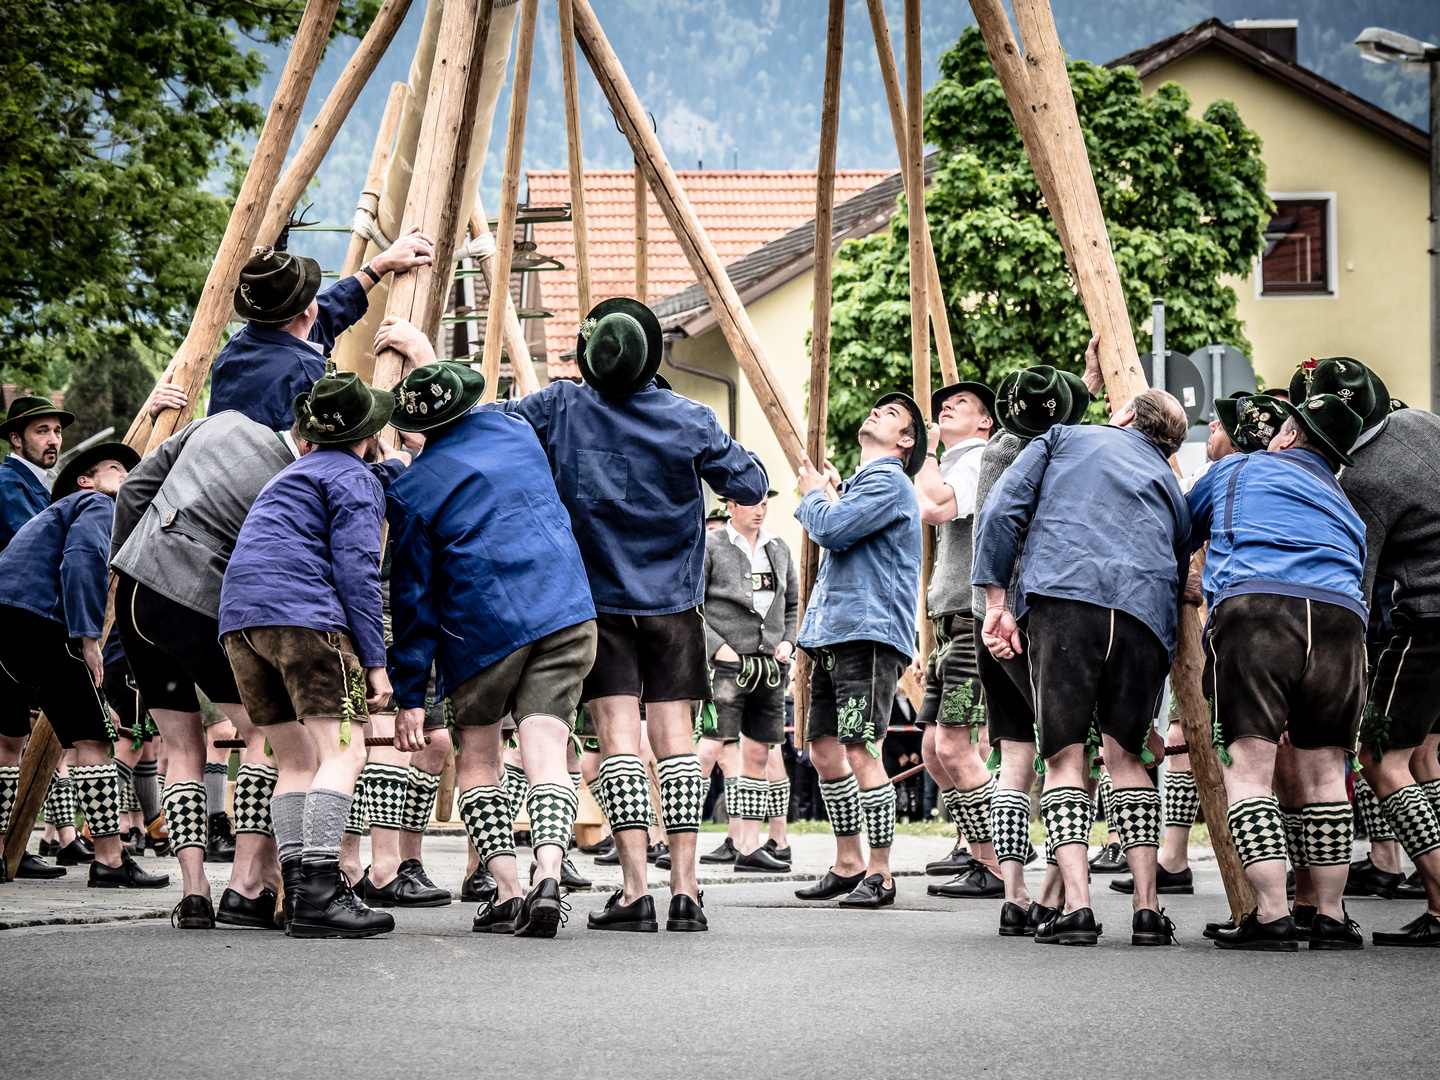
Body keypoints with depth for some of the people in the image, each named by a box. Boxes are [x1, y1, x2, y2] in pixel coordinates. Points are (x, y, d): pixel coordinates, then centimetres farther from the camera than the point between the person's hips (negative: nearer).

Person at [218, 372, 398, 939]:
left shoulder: (293, 473, 30)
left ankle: (297, 889, 0)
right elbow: (355, 570, -8)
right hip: (303, 614, -9)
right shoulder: (355, 479, 3)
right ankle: (320, 891, -23)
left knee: (297, 759, 10)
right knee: (343, 750, -11)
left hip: (238, 618, 9)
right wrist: (374, 661, -8)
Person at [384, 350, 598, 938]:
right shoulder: (511, 428, 9)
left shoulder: (410, 491, -2)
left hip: (481, 632, -3)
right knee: (546, 753, -2)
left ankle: (507, 891, 2)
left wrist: (410, 695, 3)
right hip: (566, 614, 3)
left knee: (477, 756, 14)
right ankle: (548, 872, -25)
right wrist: (430, 360, 45)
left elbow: (413, 599, -1)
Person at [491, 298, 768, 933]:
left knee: (620, 738, -3)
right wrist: (731, 451, 19)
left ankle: (634, 890, -11)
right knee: (675, 738, 3)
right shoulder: (690, 421, -6)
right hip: (673, 601, 1)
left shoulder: (561, 408, -7)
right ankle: (685, 889, -1)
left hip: (596, 599, -1)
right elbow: (751, 486, 1)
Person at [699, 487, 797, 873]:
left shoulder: (779, 549, 15)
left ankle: (749, 847, 11)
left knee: (758, 753, 7)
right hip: (727, 664, -6)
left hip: (770, 665, 6)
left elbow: (793, 604, 25)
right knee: (710, 747, -15)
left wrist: (789, 641, 8)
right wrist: (717, 646, -12)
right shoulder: (709, 547, -1)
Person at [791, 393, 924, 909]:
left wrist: (813, 495, 1)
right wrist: (822, 497, 17)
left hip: (869, 631, -10)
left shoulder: (889, 481, -6)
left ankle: (879, 875, -9)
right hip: (832, 634, 10)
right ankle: (848, 865, 19)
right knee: (825, 750, 10)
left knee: (861, 752, -12)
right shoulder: (859, 481, 25)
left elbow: (832, 530, -16)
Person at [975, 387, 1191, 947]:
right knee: (1126, 754, 12)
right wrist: (1148, 719, 33)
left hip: (1064, 592, -3)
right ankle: (1147, 907, 3)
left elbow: (1002, 510, 9)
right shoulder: (1172, 490, 32)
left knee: (1065, 754, -1)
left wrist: (997, 599, 8)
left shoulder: (1065, 438, 25)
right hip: (1145, 612, 3)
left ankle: (1076, 905, -12)